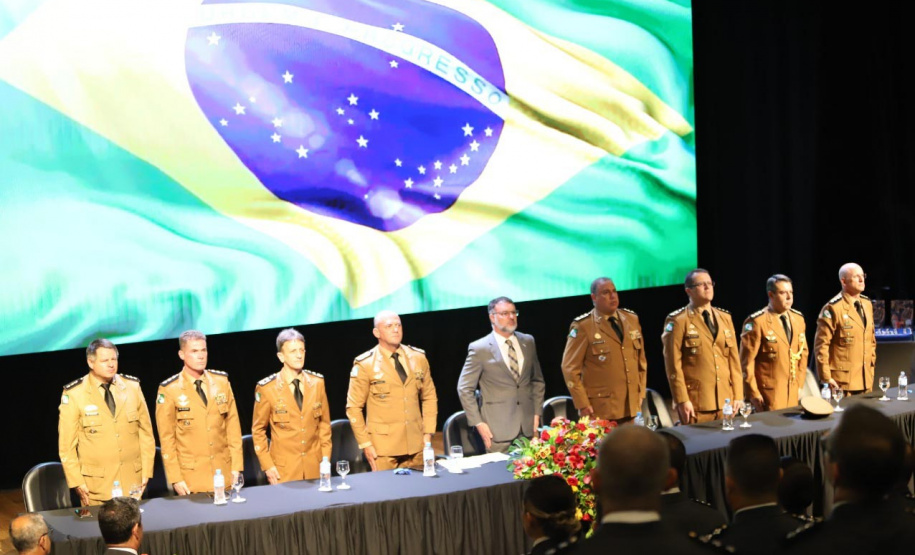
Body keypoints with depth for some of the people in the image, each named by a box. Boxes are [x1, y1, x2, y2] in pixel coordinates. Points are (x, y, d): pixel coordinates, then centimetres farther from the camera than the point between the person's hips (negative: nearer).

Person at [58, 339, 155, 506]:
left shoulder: (132, 387, 4)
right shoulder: (73, 395, -6)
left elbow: (146, 431, 7)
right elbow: (66, 444, -4)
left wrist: (146, 471, 3)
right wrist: (77, 482, -7)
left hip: (132, 479, 3)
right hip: (96, 483, -3)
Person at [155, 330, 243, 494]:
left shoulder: (221, 381, 5)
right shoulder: (169, 390, -6)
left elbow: (233, 425, 6)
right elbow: (166, 438, -4)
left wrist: (236, 466, 2)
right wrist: (175, 478, -7)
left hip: (224, 472, 3)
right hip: (191, 477, -3)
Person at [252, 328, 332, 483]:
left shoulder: (317, 382, 4)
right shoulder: (267, 388, -6)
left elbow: (324, 423, 11)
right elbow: (258, 430, 1)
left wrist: (326, 458, 5)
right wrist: (267, 466, -5)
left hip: (315, 466, 3)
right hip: (284, 470, -3)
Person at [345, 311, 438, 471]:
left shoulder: (418, 358, 7)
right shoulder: (365, 364, -5)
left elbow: (429, 397, 12)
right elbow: (354, 407, -3)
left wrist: (428, 434, 5)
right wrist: (365, 444, -6)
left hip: (416, 446, 3)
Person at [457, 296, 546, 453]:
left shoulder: (528, 342, 11)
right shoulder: (479, 349, -4)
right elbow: (465, 389, -2)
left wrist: (537, 413, 9)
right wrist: (478, 423, -7)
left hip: (528, 427, 4)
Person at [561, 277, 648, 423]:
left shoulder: (632, 319, 10)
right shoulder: (583, 326, -7)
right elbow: (570, 368, -8)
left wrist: (641, 393, 12)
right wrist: (583, 405, -11)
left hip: (630, 407, 5)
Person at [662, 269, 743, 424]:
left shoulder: (725, 318, 14)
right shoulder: (678, 321, -5)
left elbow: (734, 359, 12)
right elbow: (673, 365, -9)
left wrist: (738, 395, 7)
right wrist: (682, 400, -14)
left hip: (726, 401, 5)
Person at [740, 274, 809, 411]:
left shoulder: (798, 319, 10)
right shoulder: (756, 322, -11)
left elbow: (803, 353, 17)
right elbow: (746, 362, -12)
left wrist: (800, 383, 10)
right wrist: (753, 394, -12)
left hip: (793, 394, 6)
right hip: (768, 393, -6)